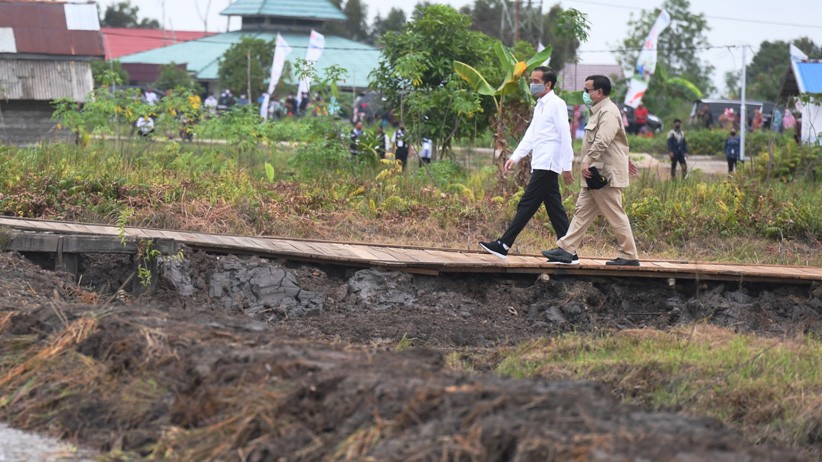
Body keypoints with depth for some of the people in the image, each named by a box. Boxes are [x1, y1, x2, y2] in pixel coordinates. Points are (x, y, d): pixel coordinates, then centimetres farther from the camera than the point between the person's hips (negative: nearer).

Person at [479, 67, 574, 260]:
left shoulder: (556, 104, -9)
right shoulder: (540, 106, 20)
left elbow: (565, 136, -13)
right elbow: (530, 135, 21)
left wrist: (567, 166, -16)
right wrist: (515, 157, 12)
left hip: (547, 165, -10)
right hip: (541, 166, 10)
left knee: (526, 206, -9)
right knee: (555, 209, 7)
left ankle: (503, 245, -9)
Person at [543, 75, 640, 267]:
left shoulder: (608, 112, -15)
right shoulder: (600, 111, 19)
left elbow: (602, 142, -28)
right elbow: (613, 140, 28)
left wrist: (587, 162, -31)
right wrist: (625, 159, 34)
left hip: (606, 174, -11)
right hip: (596, 173, 11)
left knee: (615, 216, -4)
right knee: (583, 211, 7)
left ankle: (630, 256, 3)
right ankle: (566, 250, 7)